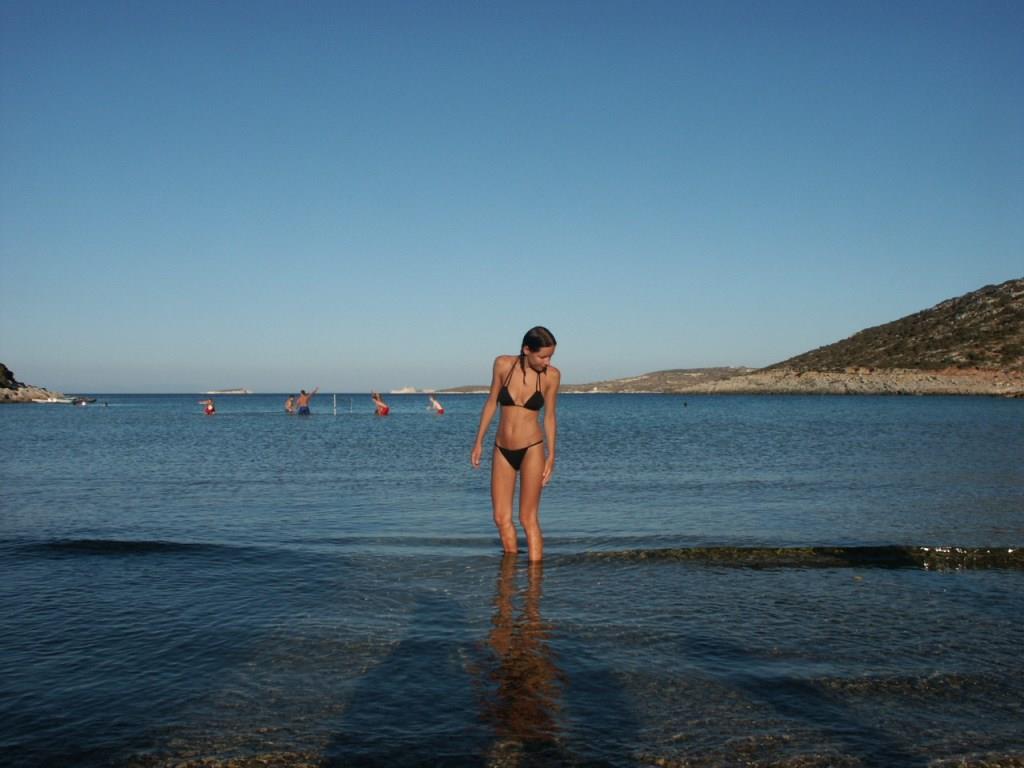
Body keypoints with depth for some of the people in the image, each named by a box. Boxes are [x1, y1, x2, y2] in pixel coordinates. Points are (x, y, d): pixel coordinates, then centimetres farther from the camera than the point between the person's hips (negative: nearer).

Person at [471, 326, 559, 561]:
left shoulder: (551, 375, -6)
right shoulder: (503, 364, -4)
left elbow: (550, 416, 2)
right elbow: (491, 403, 7)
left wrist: (551, 456, -1)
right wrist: (479, 441, 8)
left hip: (531, 449, -3)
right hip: (502, 450, 3)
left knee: (528, 518, -1)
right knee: (501, 518, 8)